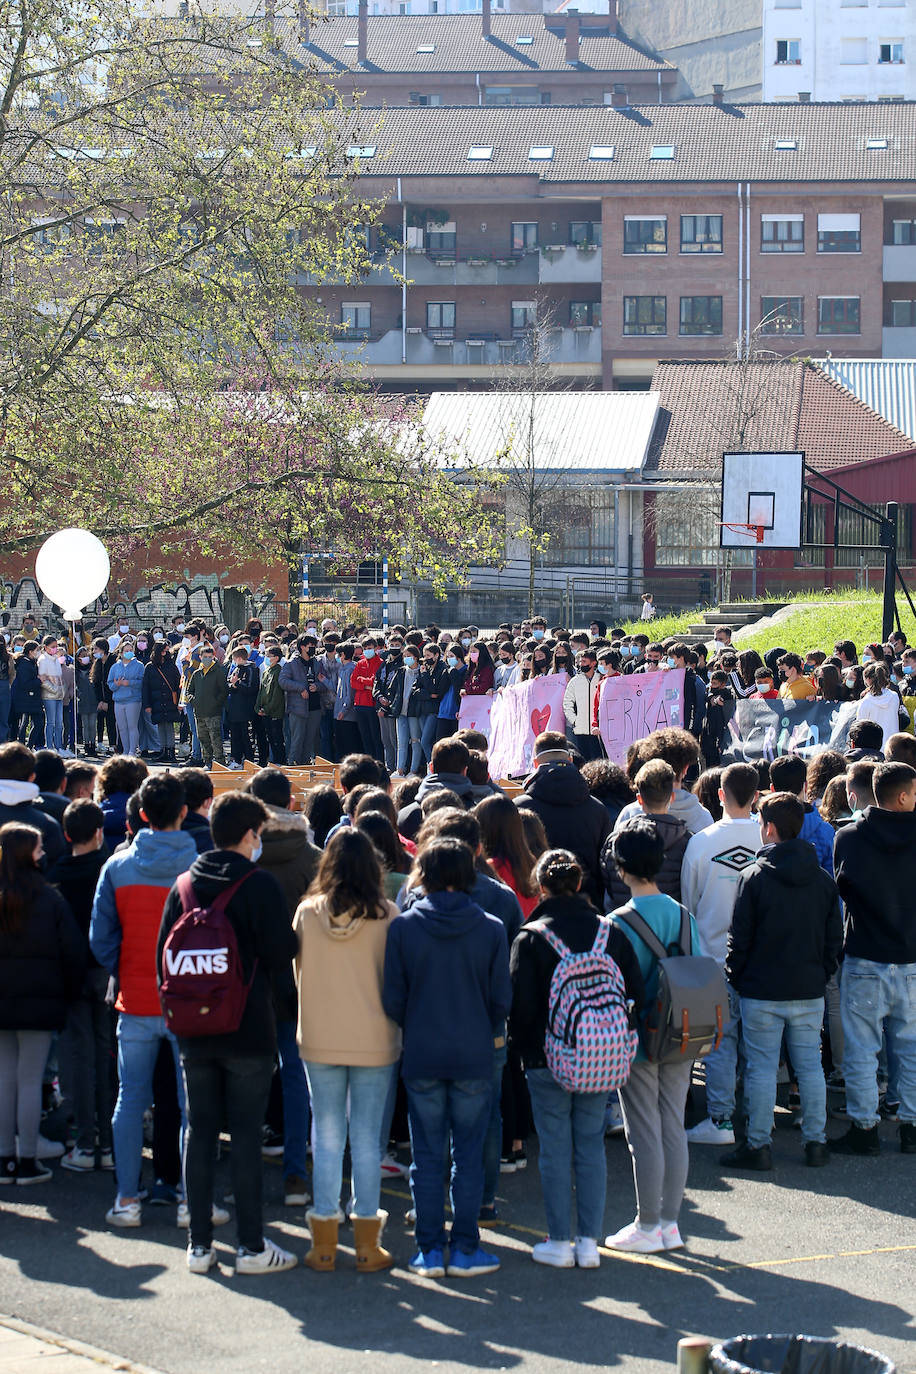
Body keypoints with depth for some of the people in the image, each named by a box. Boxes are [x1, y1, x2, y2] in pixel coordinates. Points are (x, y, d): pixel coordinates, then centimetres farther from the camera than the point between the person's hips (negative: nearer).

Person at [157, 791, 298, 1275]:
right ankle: (252, 1246, 3)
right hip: (249, 1031, -4)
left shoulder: (184, 885, 6)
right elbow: (280, 954, -11)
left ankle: (199, 1244, 11)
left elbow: (163, 956, 8)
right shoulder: (260, 885, -9)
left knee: (199, 1132, 9)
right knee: (246, 1135, 0)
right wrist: (277, 994, 9)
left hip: (194, 1032, 4)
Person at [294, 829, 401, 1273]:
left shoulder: (307, 912, -5)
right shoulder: (386, 916, -11)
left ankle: (324, 1244, 12)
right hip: (375, 1041, -2)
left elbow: (297, 973, 7)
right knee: (367, 1140, 5)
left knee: (327, 1138, 9)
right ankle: (367, 1244, 10)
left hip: (320, 1040, 2)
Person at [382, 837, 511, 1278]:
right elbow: (502, 997, 0)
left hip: (421, 1058, 0)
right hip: (474, 1058, 0)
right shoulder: (490, 928, -4)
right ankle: (464, 1249, 10)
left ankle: (429, 1250, 10)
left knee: (426, 1156, 8)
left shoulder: (403, 927, -5)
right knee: (469, 1155, 8)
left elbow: (391, 998, -2)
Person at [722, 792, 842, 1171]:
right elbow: (834, 937, 7)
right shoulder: (823, 879, 3)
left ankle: (758, 1145, 5)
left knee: (761, 1068, 1)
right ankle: (816, 1142, 14)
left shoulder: (755, 877, -10)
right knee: (810, 1065, 10)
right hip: (810, 990, 4)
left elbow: (739, 939, -7)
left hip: (762, 991, -4)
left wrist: (735, 977, 5)